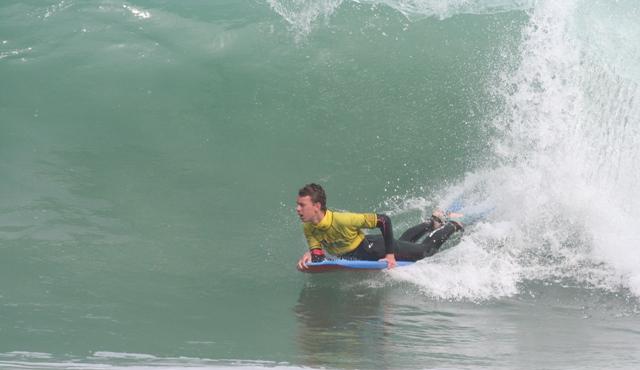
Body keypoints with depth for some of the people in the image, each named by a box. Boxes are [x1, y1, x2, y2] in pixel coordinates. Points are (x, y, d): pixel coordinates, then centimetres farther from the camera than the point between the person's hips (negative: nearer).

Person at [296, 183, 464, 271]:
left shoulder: (341, 220, -41)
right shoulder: (308, 229, -22)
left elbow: (384, 220, -35)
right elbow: (319, 259, -16)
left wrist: (390, 254, -32)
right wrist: (310, 256, -40)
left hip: (377, 248, -6)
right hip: (357, 255, 6)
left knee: (426, 250, 17)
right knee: (402, 242, 34)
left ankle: (453, 224, 41)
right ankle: (433, 223, 55)